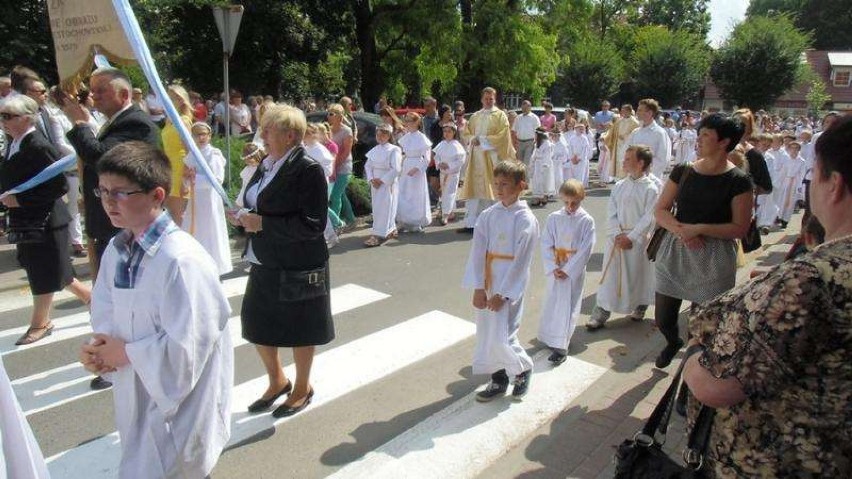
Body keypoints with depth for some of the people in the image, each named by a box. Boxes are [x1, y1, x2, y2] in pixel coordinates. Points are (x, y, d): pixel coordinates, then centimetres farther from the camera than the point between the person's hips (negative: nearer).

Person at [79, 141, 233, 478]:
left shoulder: (182, 261, -26)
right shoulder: (116, 251, 0)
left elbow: (184, 348, -26)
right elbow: (106, 316, 10)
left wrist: (125, 353, -14)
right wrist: (100, 350, -9)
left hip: (177, 407, -8)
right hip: (137, 400, 8)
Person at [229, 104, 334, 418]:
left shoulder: (308, 170, -17)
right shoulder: (267, 165, 7)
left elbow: (313, 224, -22)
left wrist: (262, 224, -23)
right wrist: (244, 217, -2)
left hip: (297, 268, -8)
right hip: (264, 264, 8)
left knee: (299, 331, 10)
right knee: (258, 325, 16)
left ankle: (302, 388, 34)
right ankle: (277, 381, 40)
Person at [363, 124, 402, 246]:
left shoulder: (394, 150, -9)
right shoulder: (374, 150, 9)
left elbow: (396, 169, -16)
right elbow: (368, 165, 10)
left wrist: (382, 180, -16)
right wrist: (371, 179, -7)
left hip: (388, 183, -7)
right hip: (375, 183, 7)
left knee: (384, 209, -5)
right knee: (377, 208, 11)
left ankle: (379, 235, -4)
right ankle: (391, 229, 25)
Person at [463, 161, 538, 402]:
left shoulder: (526, 220, -11)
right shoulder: (487, 215, 2)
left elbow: (521, 262, -12)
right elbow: (477, 252, -2)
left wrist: (502, 294, -13)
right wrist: (478, 288, -8)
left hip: (510, 286, -5)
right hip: (486, 284, 5)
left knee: (501, 337, -7)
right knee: (486, 333, 11)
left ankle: (524, 368, 23)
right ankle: (499, 379, 30)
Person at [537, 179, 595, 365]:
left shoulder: (587, 221, -8)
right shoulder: (553, 218, -2)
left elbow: (585, 250, -11)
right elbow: (546, 244, -2)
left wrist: (568, 270, -14)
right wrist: (553, 267, -12)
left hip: (574, 270, -3)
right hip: (555, 269, 3)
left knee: (568, 306, -1)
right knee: (552, 304, 11)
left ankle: (560, 347, 3)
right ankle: (550, 338, 29)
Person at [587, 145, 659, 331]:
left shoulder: (650, 188, -9)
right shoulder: (619, 186, 6)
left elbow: (649, 218, -13)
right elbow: (611, 213, 3)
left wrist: (631, 237, -17)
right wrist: (617, 235, -10)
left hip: (638, 240, -4)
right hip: (616, 237, 4)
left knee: (639, 275, 9)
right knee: (610, 275, 4)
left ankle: (640, 308, 32)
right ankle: (601, 313, 7)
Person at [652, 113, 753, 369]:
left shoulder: (738, 180, -8)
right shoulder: (683, 171, 3)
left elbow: (740, 228, -8)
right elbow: (660, 211, 3)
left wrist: (699, 228, -20)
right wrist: (680, 229, -16)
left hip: (714, 258, -3)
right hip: (674, 250, 3)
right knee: (663, 320, 11)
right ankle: (673, 342, 46)